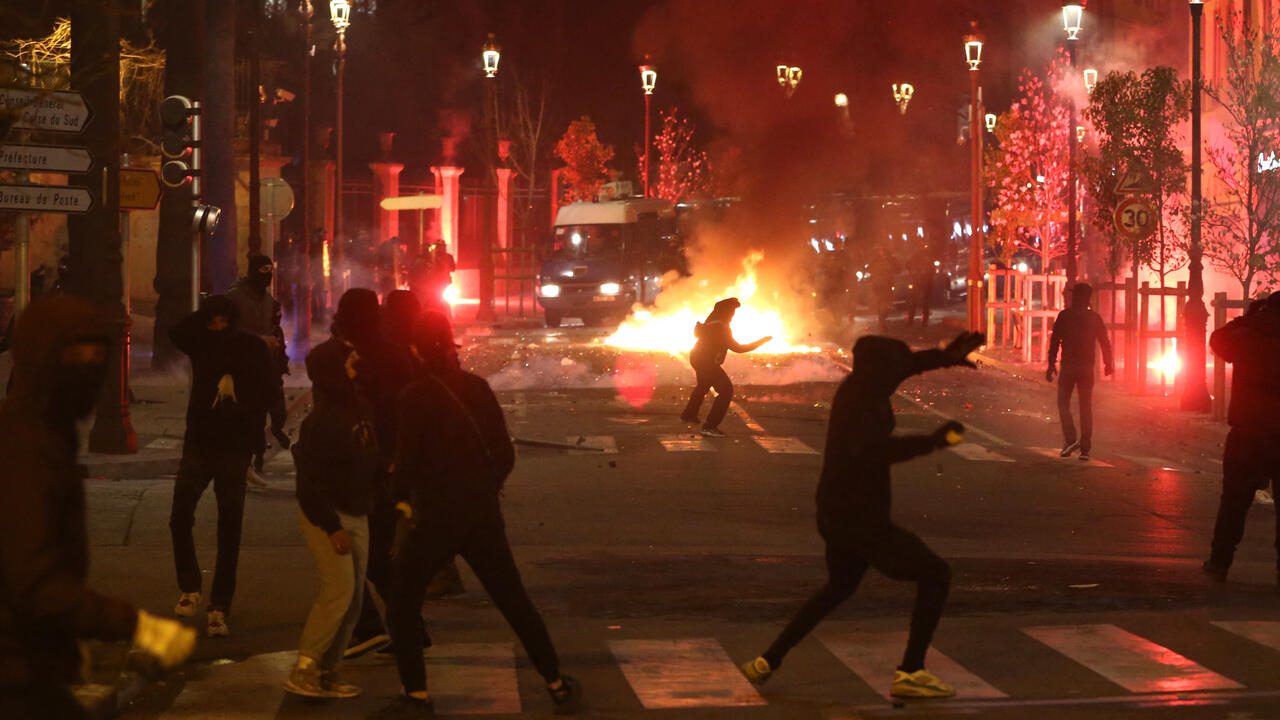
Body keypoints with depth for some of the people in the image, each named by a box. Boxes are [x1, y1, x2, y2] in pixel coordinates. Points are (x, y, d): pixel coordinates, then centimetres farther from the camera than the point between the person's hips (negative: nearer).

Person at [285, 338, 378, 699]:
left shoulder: (361, 409, 3)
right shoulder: (321, 421, -21)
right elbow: (309, 483, -21)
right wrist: (332, 528, -22)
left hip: (357, 515, 8)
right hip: (325, 516, -8)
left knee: (354, 598, 7)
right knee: (339, 588, -17)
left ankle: (327, 672, 14)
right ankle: (303, 669, -10)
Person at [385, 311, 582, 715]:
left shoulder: (416, 396, -12)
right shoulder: (477, 388, 1)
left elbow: (407, 460, -12)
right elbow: (504, 454, 5)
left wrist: (401, 498, 6)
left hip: (434, 518, -4)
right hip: (483, 515, 4)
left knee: (404, 605, 13)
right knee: (515, 602, 14)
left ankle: (416, 693, 5)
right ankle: (557, 685, 16)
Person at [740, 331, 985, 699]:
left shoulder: (860, 388, 4)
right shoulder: (858, 406, -24)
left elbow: (905, 364, 20)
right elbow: (876, 449, -44)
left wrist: (945, 357, 8)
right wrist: (933, 441, -45)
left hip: (838, 513, 10)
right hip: (858, 518, -10)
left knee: (839, 587, 31)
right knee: (935, 574, -1)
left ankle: (767, 661, 28)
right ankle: (910, 672, -3)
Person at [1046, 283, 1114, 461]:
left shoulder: (1064, 316, -3)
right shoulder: (1095, 318, 4)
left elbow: (1055, 341, -6)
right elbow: (1105, 342, 7)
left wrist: (1051, 364, 0)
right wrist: (1108, 364, 20)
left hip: (1068, 366, -2)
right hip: (1087, 367, 3)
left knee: (1063, 403, 6)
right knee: (1086, 407, 8)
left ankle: (1070, 439, -14)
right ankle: (1085, 448, 4)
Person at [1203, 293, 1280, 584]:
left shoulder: (1249, 339, -6)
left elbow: (1218, 339, 12)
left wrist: (1247, 318, 13)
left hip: (1247, 435, 0)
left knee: (1234, 501, 7)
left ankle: (1220, 561, 8)